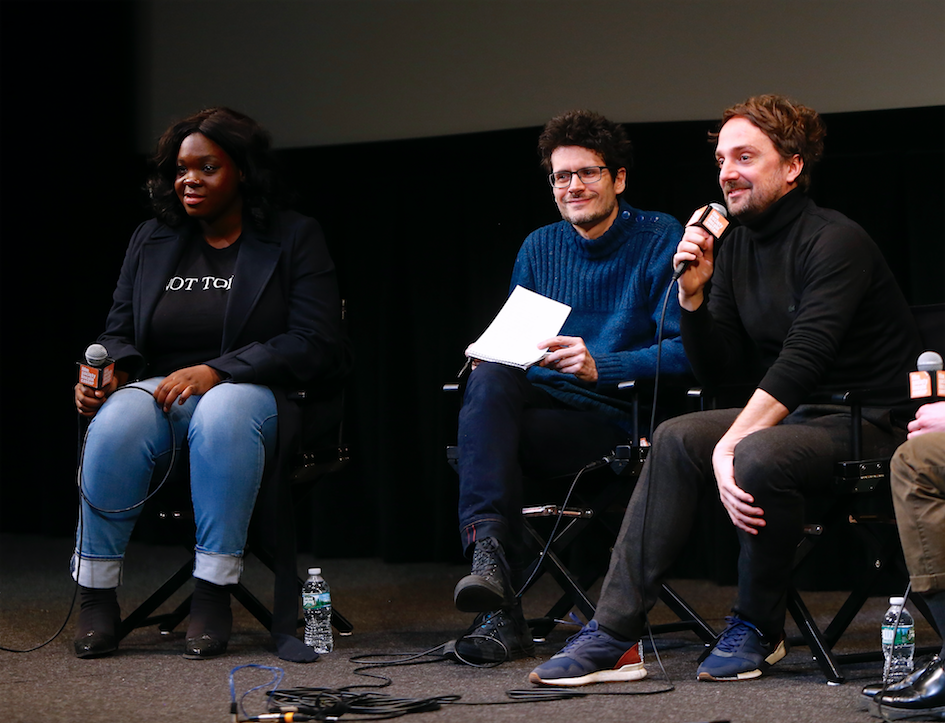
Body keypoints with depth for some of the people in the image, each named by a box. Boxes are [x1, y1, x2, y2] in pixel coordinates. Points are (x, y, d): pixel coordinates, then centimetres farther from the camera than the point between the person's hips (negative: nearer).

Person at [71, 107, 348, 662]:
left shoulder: (295, 238, 3)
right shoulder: (151, 241, 15)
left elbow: (315, 345, -8)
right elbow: (119, 332, 17)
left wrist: (215, 371, -18)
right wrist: (112, 369, -9)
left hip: (253, 393, -3)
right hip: (160, 388, 3)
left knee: (224, 413, -40)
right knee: (119, 421, -33)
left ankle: (214, 595, -34)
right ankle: (96, 594, -24)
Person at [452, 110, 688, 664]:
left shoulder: (662, 240, 1)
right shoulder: (539, 248, 18)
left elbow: (686, 349, -10)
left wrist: (599, 365, -23)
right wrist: (493, 354, -5)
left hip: (617, 421, -5)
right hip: (542, 404, 5)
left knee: (486, 417, -30)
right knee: (490, 379, -31)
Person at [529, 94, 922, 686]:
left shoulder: (835, 241, -15)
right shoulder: (736, 247, 10)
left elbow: (802, 359, -26)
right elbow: (716, 370, 10)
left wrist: (732, 442, -31)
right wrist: (694, 294, -7)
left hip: (870, 425, -8)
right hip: (792, 415, 8)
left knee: (758, 456, -34)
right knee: (676, 439, -13)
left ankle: (757, 629, -11)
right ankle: (615, 634, -18)